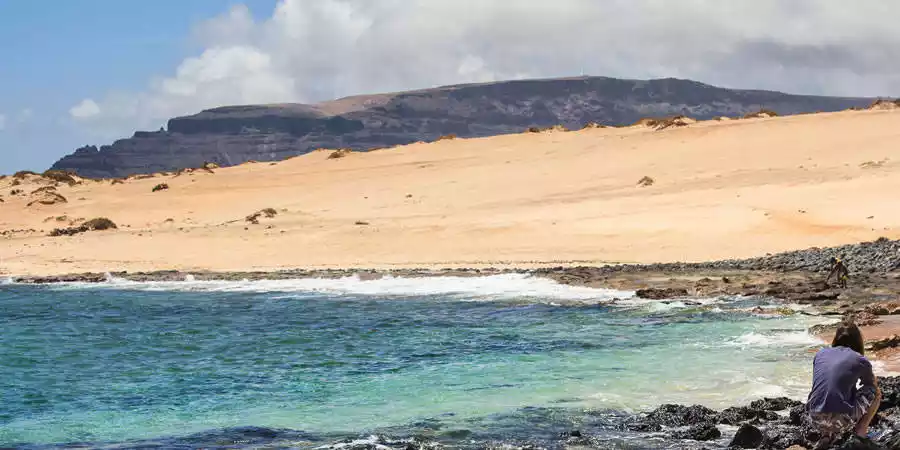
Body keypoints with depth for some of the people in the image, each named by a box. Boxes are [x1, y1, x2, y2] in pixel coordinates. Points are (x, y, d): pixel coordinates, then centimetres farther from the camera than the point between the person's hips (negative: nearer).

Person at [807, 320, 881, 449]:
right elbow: (873, 384, 24)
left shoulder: (820, 354, 14)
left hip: (815, 419, 4)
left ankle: (829, 433, 16)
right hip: (841, 420, -4)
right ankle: (861, 430, 14)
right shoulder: (860, 360, 3)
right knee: (876, 392, 18)